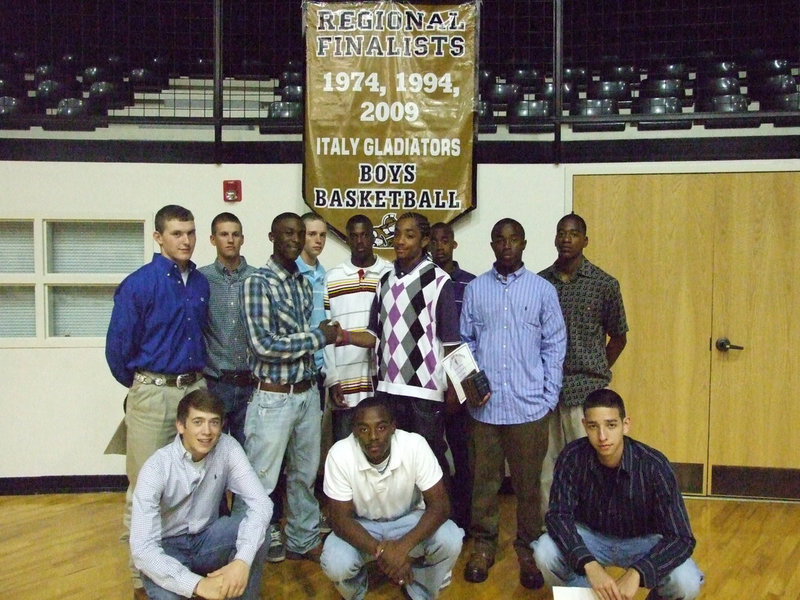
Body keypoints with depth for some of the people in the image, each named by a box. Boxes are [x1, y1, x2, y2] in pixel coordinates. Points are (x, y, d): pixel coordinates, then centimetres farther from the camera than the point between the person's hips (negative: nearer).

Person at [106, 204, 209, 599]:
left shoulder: (201, 283, 6)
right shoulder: (138, 284, -11)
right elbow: (118, 347, -5)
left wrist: (196, 377, 16)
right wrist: (140, 386, 7)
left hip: (196, 389, 5)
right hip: (153, 394, -5)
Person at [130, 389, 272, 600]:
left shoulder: (227, 448, -15)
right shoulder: (156, 468, -24)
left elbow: (261, 503, -22)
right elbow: (142, 548, -30)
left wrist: (243, 560, -40)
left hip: (206, 539, 3)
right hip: (166, 548, -3)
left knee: (256, 530, -26)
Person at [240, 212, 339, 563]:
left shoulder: (304, 283, 9)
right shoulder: (258, 283, -12)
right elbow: (263, 345, -20)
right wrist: (319, 337, -14)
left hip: (307, 392, 7)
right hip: (273, 397, -7)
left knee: (305, 474, 18)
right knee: (261, 481, 3)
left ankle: (303, 541, 33)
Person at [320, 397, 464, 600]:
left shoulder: (415, 446, -26)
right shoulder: (340, 455, -26)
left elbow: (439, 505, -23)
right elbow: (340, 519, -19)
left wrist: (404, 546, -37)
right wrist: (381, 551, -34)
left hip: (409, 521, 1)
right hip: (361, 527, 0)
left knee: (450, 540, -27)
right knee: (335, 564, -29)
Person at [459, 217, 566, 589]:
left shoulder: (543, 290, 3)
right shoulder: (475, 289, 6)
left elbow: (554, 346, 3)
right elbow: (465, 342, 9)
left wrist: (548, 399, -1)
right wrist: (467, 382, -3)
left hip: (529, 406, -1)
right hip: (484, 405, 1)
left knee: (528, 482, 7)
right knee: (484, 479, 9)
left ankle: (528, 548, 23)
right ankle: (483, 544, 24)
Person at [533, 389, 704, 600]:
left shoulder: (653, 465, -28)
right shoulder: (573, 457, -23)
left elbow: (681, 538, -29)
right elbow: (558, 515, -23)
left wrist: (636, 573, -45)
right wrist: (589, 565, -41)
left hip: (642, 541, -1)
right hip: (591, 536, 1)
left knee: (687, 583, -28)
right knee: (544, 553, -27)